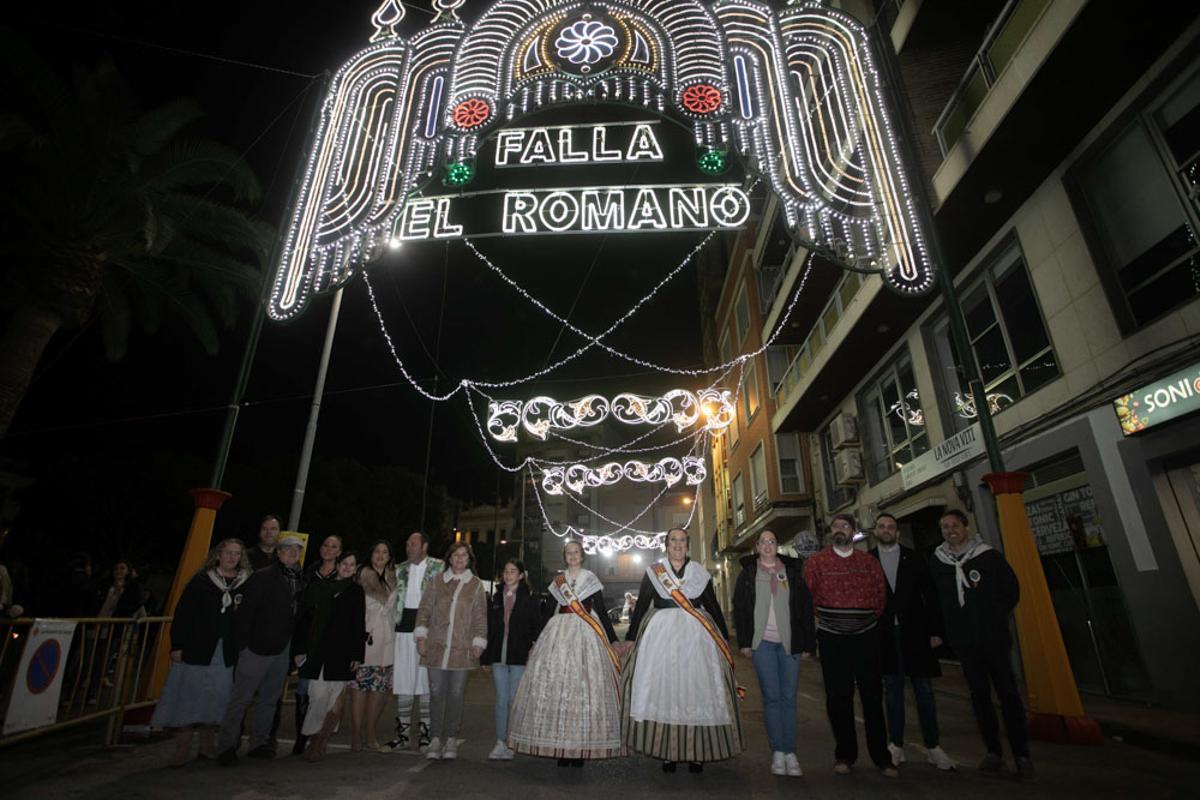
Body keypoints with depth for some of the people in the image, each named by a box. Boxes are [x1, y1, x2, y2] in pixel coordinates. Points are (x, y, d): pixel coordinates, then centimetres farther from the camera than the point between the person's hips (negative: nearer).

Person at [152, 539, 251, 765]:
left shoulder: (247, 584, 3)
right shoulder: (201, 580, -1)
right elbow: (182, 614, -2)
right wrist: (177, 645, -8)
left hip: (228, 653, 2)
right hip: (197, 649, -2)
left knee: (216, 700, 9)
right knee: (188, 698, 1)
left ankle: (207, 746, 24)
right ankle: (182, 751, 14)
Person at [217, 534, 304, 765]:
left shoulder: (299, 580, 6)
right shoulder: (262, 577, -10)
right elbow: (245, 610, -12)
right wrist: (243, 643, -14)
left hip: (282, 650, 6)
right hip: (257, 648, -6)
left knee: (270, 698, 14)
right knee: (242, 697, 1)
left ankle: (259, 743, 27)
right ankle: (227, 745, 16)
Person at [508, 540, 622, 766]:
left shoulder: (591, 579, 6)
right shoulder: (557, 580, 13)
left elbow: (602, 611, 5)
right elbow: (551, 611, 16)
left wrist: (613, 640, 0)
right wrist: (536, 642, 15)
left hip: (587, 635, -2)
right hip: (558, 635, 3)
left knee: (584, 687, -6)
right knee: (555, 685, -2)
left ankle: (581, 746, 3)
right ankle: (560, 745, 8)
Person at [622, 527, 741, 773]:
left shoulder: (700, 573, 10)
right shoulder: (652, 572, 6)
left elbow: (713, 606, 15)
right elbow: (640, 605, 7)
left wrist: (725, 638, 15)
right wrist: (630, 637, 7)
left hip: (696, 634, 1)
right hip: (661, 633, -1)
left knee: (696, 688, 0)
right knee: (662, 687, -2)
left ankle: (696, 752, 12)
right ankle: (666, 752, 10)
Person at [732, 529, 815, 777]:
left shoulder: (792, 571, 7)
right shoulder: (748, 573, 4)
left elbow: (806, 608, 6)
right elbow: (739, 608, 3)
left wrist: (808, 643, 2)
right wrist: (744, 642, -2)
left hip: (789, 643, 1)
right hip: (762, 643, -1)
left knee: (789, 698, 3)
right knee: (771, 696, 2)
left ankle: (790, 752, 11)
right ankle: (777, 751, 11)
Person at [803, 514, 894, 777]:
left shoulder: (869, 561, 3)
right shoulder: (816, 562, -3)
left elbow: (880, 594, 7)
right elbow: (807, 597, -2)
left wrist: (870, 618, 7)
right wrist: (825, 618, 1)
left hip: (866, 636, 1)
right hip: (832, 639, -1)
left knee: (872, 696, 8)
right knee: (838, 696, 7)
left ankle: (881, 755, 22)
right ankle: (845, 754, 21)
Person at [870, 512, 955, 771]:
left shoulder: (913, 558, 6)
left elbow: (930, 595, 4)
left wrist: (935, 631, -1)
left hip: (914, 633, 1)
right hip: (885, 635, 0)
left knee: (924, 690, 6)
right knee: (892, 690, 8)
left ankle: (933, 747, 18)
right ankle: (896, 745, 18)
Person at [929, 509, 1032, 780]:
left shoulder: (989, 556, -3)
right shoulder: (936, 563, 1)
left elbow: (1012, 590, 4)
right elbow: (933, 599, 11)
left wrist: (996, 618, 5)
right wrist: (950, 627, 9)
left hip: (994, 637, -2)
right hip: (963, 641, 2)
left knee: (1008, 694, 2)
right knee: (979, 694, 8)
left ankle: (1022, 754, 14)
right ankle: (993, 751, 19)